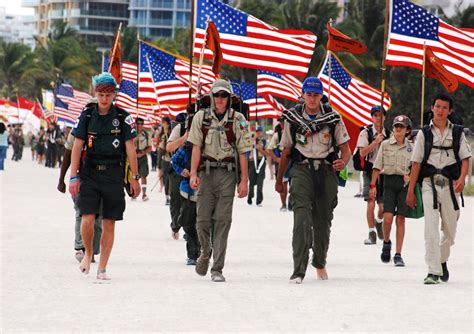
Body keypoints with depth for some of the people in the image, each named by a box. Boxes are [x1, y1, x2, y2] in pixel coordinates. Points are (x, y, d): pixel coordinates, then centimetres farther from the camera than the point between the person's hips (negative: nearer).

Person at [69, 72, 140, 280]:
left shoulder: (123, 118, 1)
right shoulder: (87, 116, 3)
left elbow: (130, 148, 3)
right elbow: (77, 148, 4)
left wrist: (135, 178, 0)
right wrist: (73, 177, -2)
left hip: (113, 175, 0)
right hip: (89, 175, 0)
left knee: (109, 224, 2)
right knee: (87, 219, -12)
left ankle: (102, 268, 10)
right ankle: (88, 253, 16)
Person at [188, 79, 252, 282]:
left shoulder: (237, 120, 3)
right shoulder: (201, 117, 6)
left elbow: (242, 153, 3)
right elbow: (196, 147, 3)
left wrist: (244, 181, -1)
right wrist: (193, 174, -8)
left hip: (228, 173, -1)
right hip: (207, 172, 1)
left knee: (222, 220, -6)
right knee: (203, 219, -1)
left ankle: (217, 269, -3)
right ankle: (206, 252, 30)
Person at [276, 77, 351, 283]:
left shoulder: (333, 118, 3)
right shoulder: (293, 119, 4)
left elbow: (345, 149, 5)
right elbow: (286, 152, 13)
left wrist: (343, 162, -18)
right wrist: (279, 179, 18)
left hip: (326, 170, 1)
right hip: (302, 169, -1)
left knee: (323, 220, 11)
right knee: (302, 218, -17)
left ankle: (320, 263, 37)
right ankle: (298, 271, -23)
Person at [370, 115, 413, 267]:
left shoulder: (411, 147, 6)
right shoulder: (385, 144, 4)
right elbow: (377, 166, 4)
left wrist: (410, 177, -10)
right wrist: (373, 185, -2)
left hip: (404, 182, 1)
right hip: (389, 181, -1)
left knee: (400, 219, 0)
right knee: (387, 217, -12)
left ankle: (398, 255, 4)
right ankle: (386, 243, 18)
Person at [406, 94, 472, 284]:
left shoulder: (457, 133, 9)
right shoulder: (424, 133, 7)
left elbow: (465, 158, 4)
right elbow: (416, 163, 6)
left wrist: (462, 178, -15)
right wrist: (410, 191, 4)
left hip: (450, 184, 2)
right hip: (430, 183, -2)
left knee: (450, 229, 10)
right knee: (431, 228, -13)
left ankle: (442, 260, 36)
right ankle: (433, 271, -15)